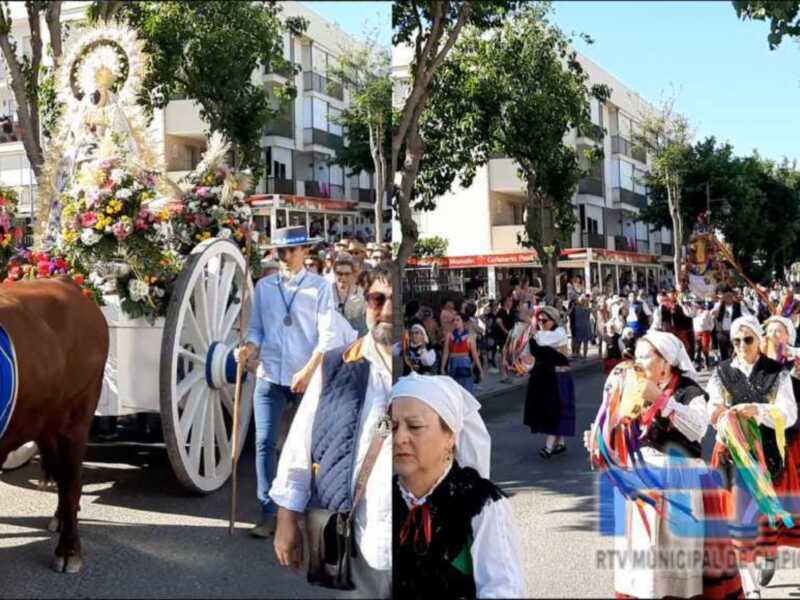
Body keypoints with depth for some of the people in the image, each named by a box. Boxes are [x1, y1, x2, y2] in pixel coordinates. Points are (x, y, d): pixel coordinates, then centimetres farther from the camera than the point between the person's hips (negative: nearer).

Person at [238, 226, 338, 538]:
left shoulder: (320, 287, -2)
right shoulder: (263, 286, 6)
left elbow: (328, 335, -6)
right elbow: (257, 328, 10)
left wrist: (308, 372, -15)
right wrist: (249, 347, -11)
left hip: (307, 378, -2)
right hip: (270, 376, 2)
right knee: (264, 444, -3)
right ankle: (269, 515, 4)